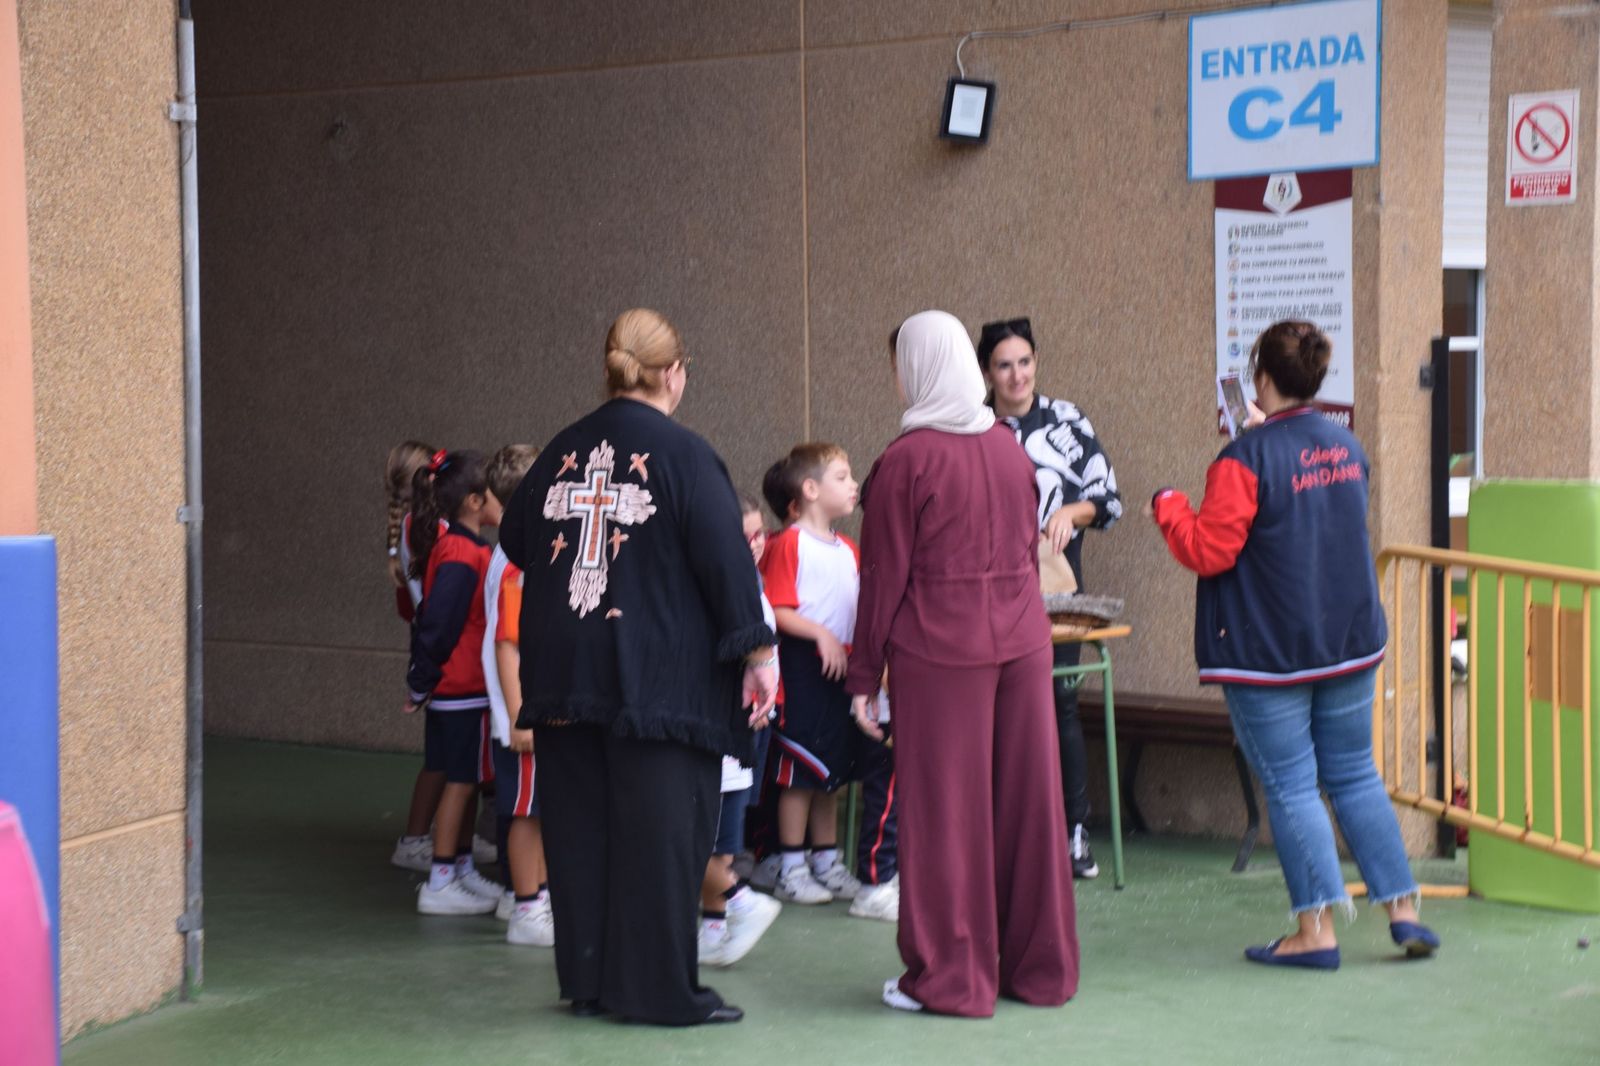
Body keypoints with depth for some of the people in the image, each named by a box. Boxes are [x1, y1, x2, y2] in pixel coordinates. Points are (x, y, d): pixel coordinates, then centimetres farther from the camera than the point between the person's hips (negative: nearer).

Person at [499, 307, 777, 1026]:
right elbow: (727, 559, -12)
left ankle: (588, 979, 19)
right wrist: (758, 652, -6)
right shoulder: (682, 454, -8)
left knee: (578, 826, 11)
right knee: (659, 831, 1)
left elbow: (515, 542, 18)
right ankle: (658, 988, 4)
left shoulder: (562, 451, 8)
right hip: (657, 678, -5)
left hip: (561, 672, 6)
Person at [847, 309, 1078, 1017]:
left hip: (938, 650, -6)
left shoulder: (907, 460, -10)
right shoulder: (1010, 448, 7)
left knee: (944, 810, 1)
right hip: (1022, 640, 6)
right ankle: (1038, 966, 18)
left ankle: (950, 977, 6)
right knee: (1026, 803, 10)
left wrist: (862, 678, -2)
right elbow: (1029, 553, 14)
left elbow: (884, 578, -8)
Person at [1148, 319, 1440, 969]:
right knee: (1355, 776, 15)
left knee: (1290, 787, 1)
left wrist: (1168, 508, 1)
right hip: (1350, 641, 6)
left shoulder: (1246, 460, -16)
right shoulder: (1347, 448, 6)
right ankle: (1403, 911, 14)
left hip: (1268, 653, -6)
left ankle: (1316, 931, 1)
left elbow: (1208, 552, -17)